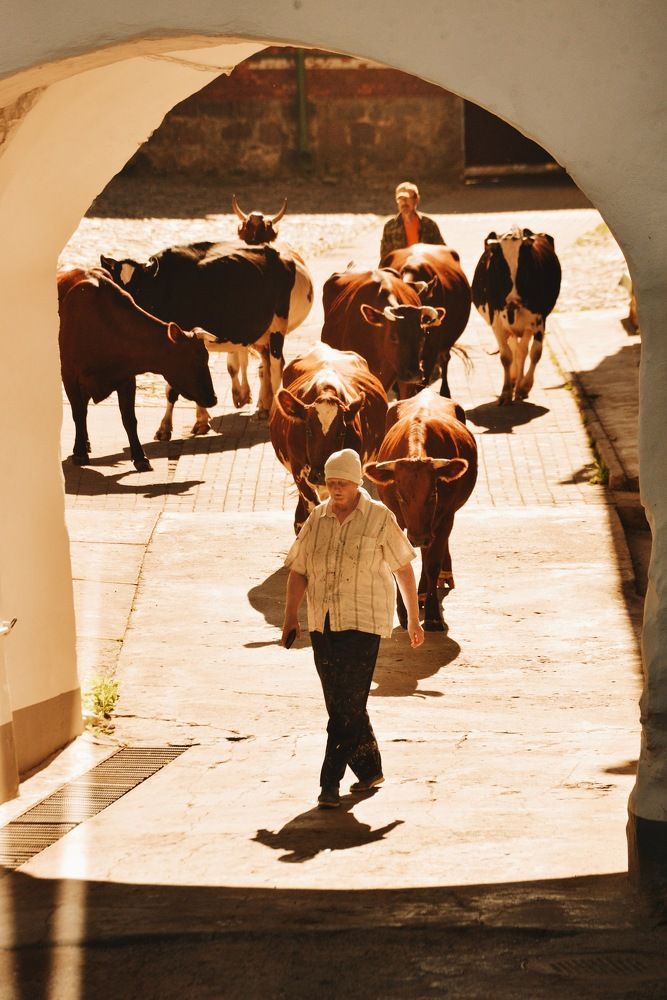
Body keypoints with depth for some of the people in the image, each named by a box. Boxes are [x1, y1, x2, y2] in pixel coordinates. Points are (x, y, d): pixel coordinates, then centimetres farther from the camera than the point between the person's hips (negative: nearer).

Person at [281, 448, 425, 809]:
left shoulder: (379, 518, -2)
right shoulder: (317, 519, 8)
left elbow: (403, 568, 4)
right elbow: (298, 571, 9)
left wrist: (414, 619, 7)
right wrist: (290, 617, -1)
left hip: (363, 623, -5)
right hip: (323, 625, 5)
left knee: (348, 705, -11)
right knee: (340, 705, 12)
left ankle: (330, 783, -12)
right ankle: (369, 770, 28)